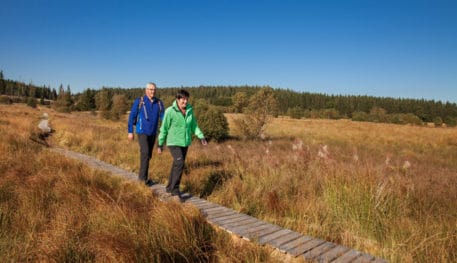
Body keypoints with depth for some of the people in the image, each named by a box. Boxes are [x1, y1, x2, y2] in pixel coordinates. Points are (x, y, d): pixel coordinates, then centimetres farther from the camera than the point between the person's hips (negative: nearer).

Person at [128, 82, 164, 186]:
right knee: (145, 152, -18)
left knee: (149, 155, 10)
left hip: (153, 133, 4)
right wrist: (130, 132, -6)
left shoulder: (159, 103, 0)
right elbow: (132, 116, -4)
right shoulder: (139, 101, -7)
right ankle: (143, 176, -9)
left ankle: (143, 175, 25)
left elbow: (163, 117, -1)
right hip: (142, 132, -4)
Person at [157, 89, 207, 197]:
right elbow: (164, 128, -7)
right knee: (180, 164, -21)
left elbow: (194, 125, 8)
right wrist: (160, 144, -3)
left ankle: (170, 188, 29)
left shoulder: (189, 110, 1)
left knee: (177, 165, 13)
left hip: (185, 143, 6)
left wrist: (201, 137, -5)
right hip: (174, 142, -5)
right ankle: (175, 189, -8)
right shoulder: (170, 111, -14)